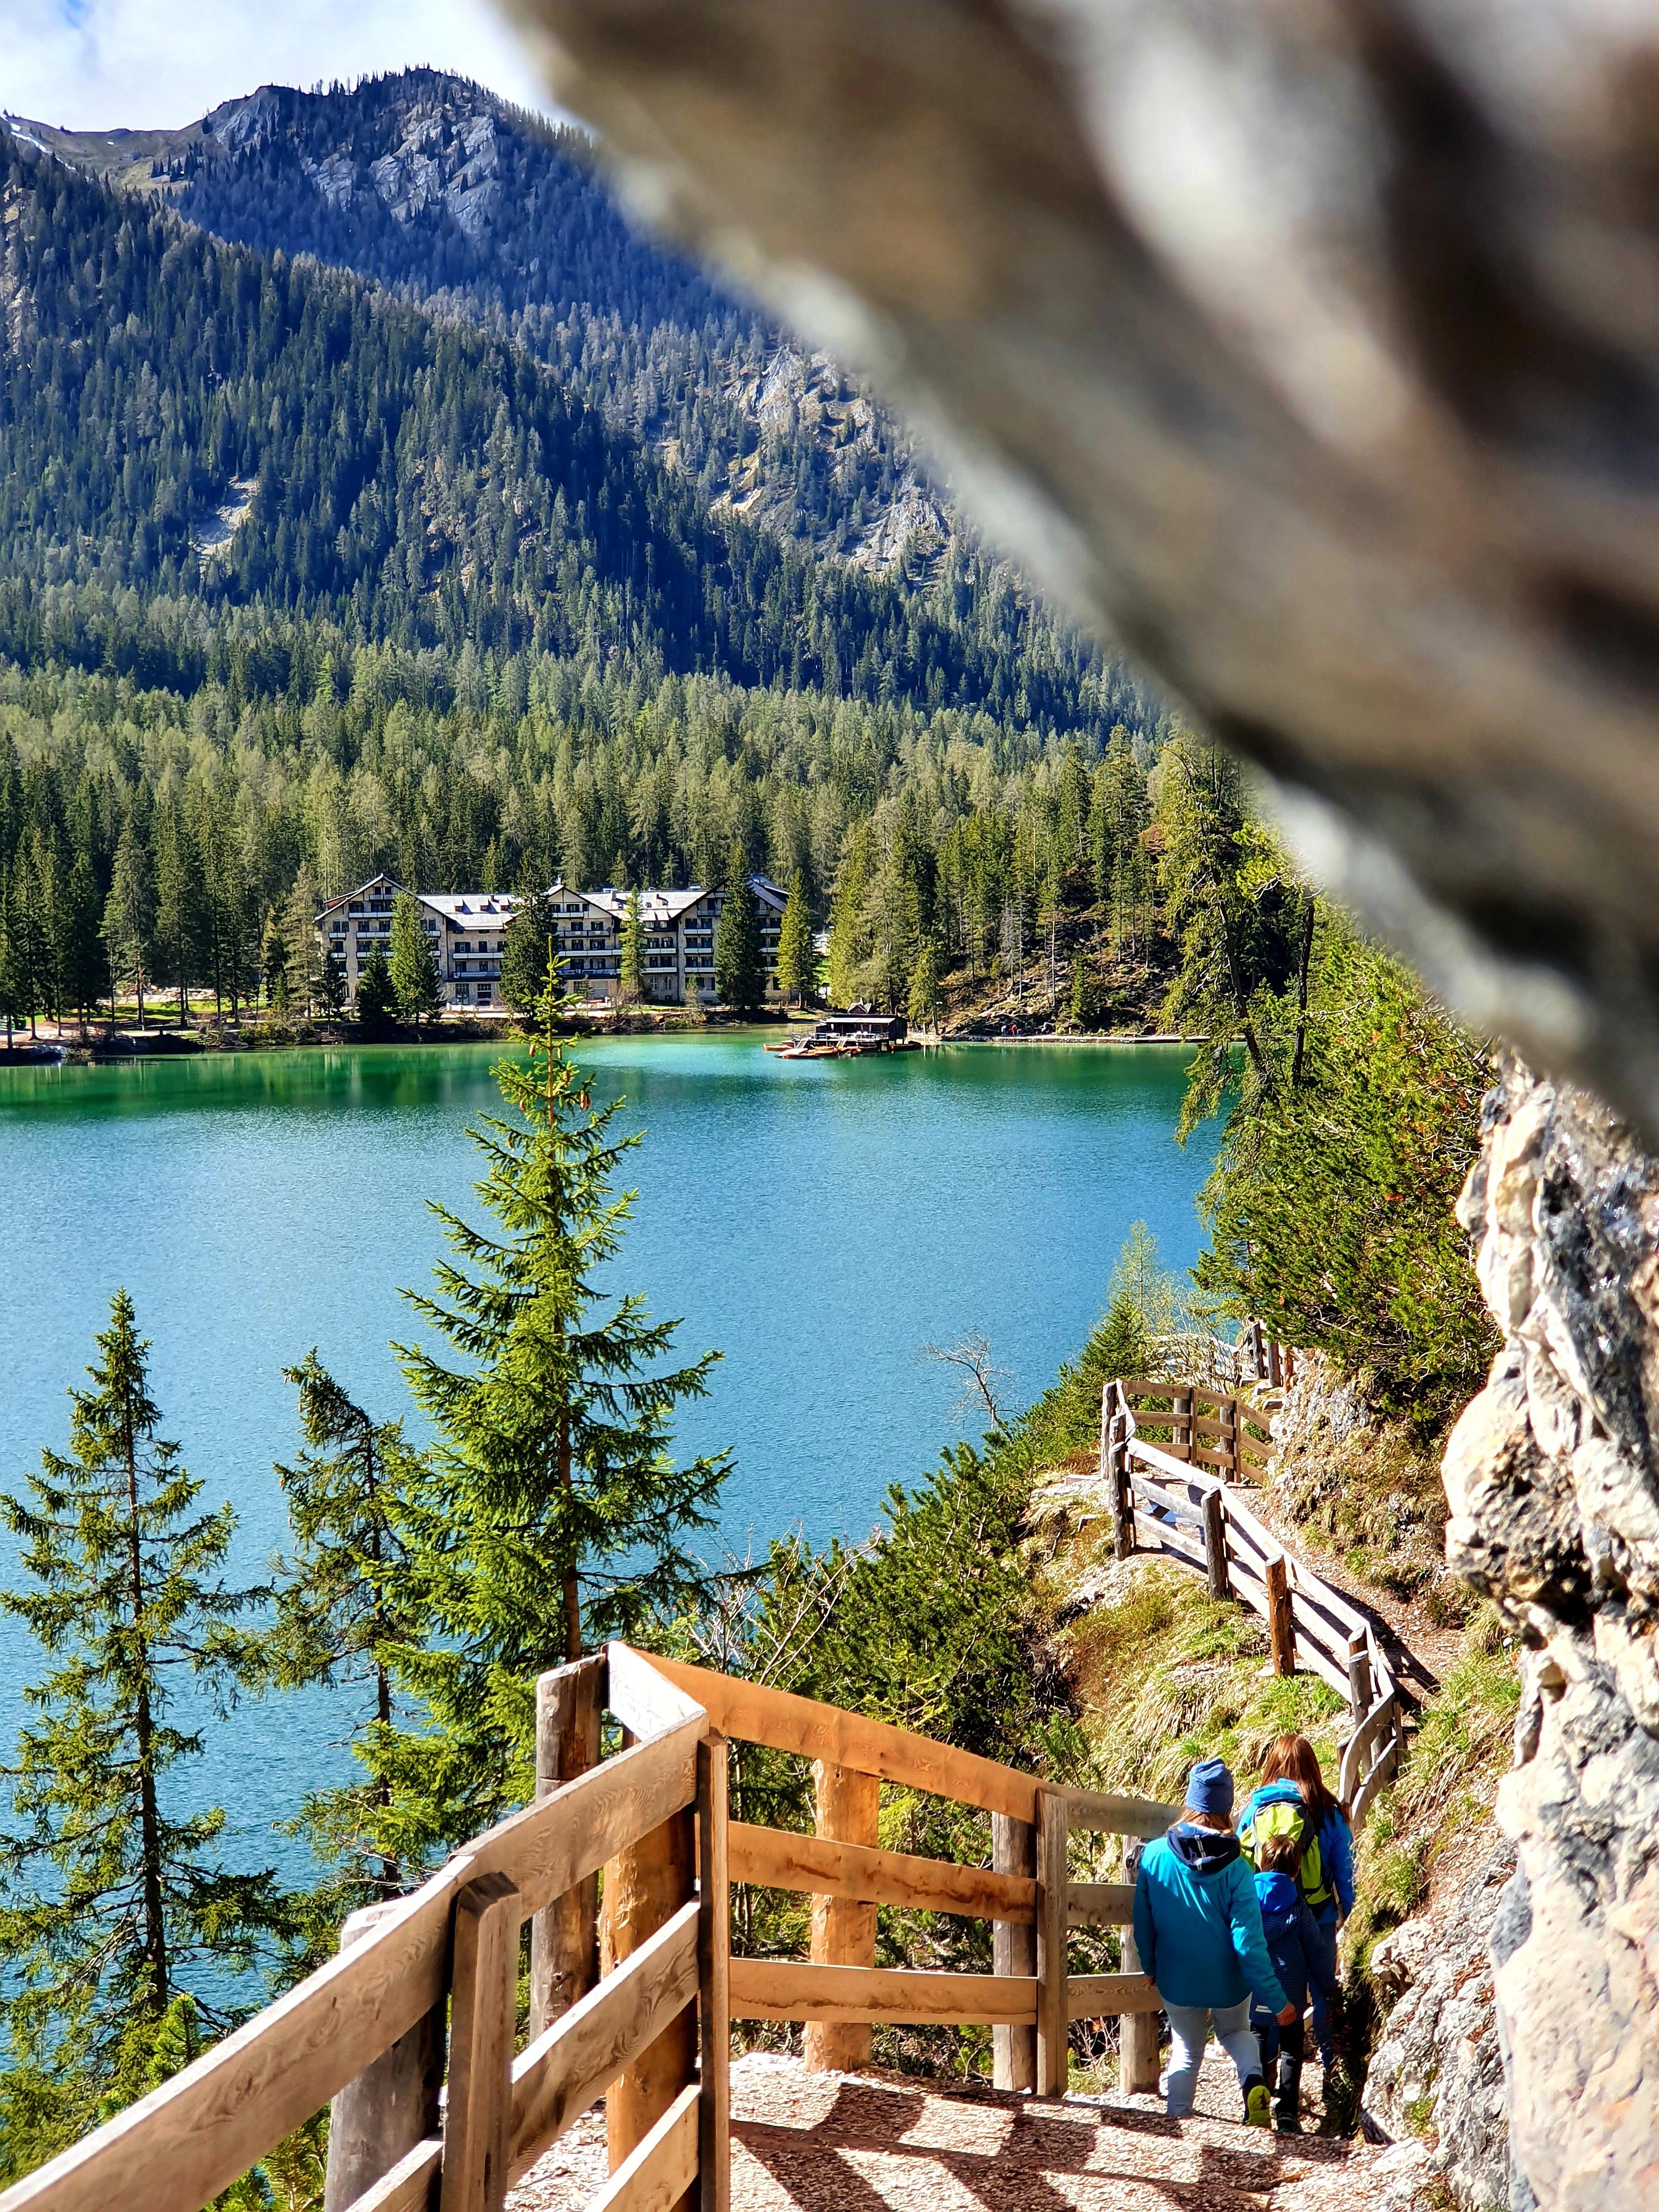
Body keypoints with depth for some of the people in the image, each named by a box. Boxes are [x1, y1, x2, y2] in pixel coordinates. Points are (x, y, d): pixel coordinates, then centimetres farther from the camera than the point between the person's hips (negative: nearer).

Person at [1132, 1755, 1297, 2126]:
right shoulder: (1234, 1869, -22)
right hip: (1229, 1983, -1)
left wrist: (1149, 1967, 14)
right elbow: (1248, 1942, -21)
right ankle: (1253, 2079, 0)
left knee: (1186, 2048, 24)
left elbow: (1143, 1922, -4)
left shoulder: (1154, 1855, -16)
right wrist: (1277, 2001, -12)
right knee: (1236, 2031, 27)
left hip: (1176, 1982, 1)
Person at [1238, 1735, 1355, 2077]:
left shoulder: (1254, 1808, -3)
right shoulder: (1328, 1812, -7)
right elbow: (1343, 1868, 0)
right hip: (1317, 1918, -1)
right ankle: (1329, 2058, 25)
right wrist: (1345, 1909, 14)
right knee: (1322, 1989, 15)